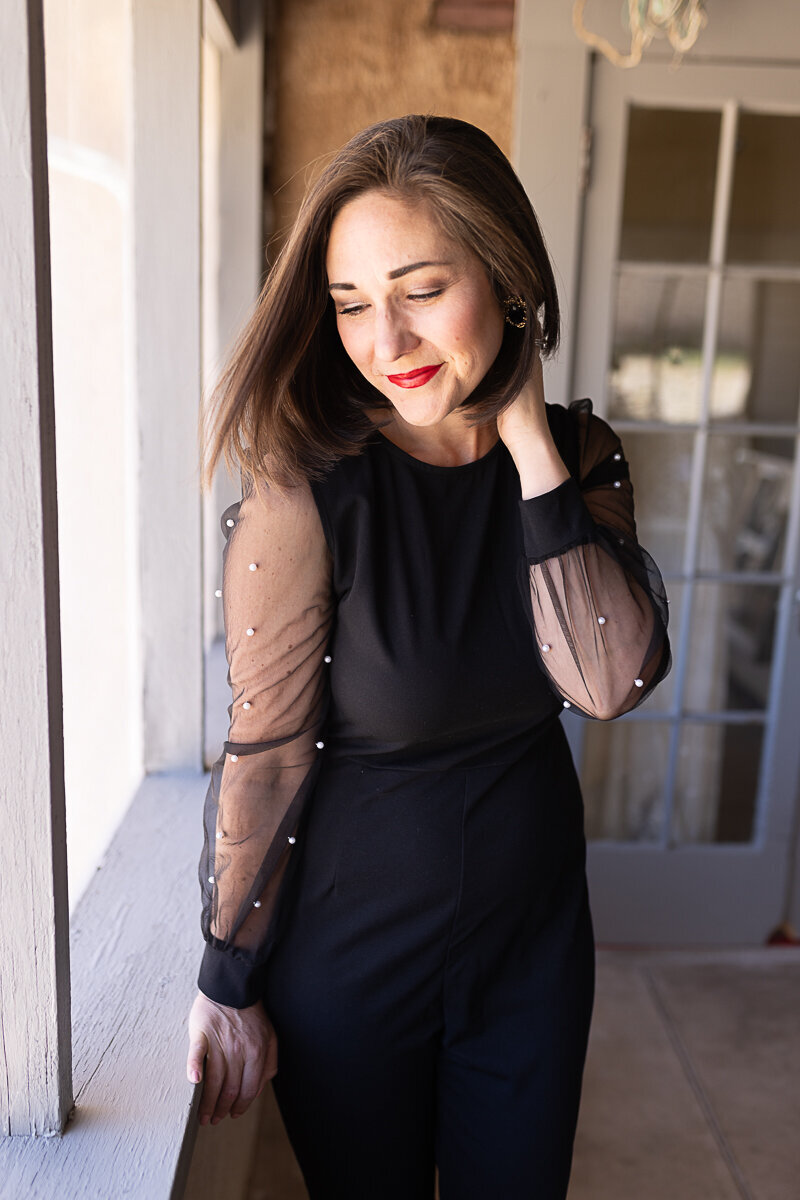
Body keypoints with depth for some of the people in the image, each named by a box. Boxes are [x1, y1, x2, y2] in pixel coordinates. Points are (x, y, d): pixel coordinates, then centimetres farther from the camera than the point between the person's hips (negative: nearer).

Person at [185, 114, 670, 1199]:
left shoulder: (581, 456, -8)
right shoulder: (305, 492, -22)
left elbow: (615, 682, -20)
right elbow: (263, 753, -16)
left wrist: (531, 447, -23)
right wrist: (230, 983, -7)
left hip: (533, 934, 4)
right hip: (351, 941, -3)